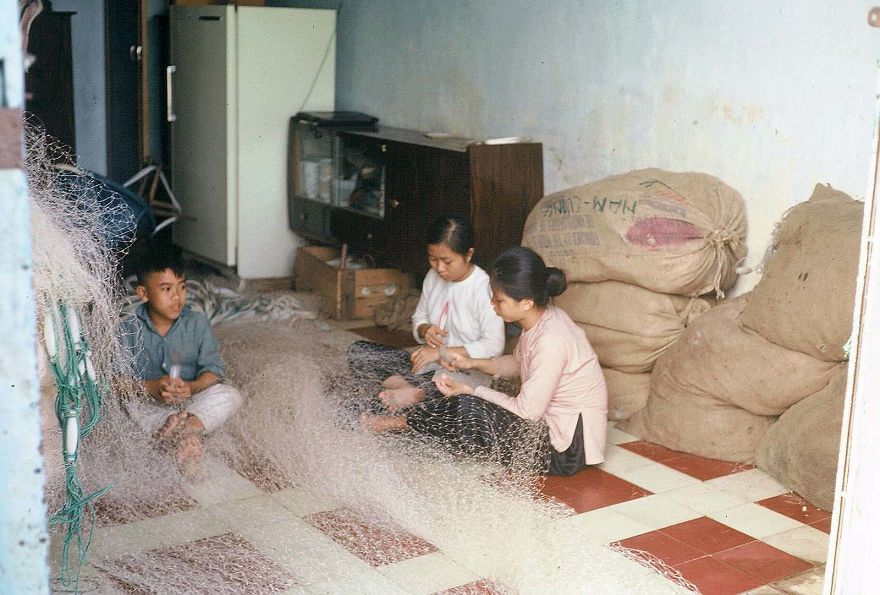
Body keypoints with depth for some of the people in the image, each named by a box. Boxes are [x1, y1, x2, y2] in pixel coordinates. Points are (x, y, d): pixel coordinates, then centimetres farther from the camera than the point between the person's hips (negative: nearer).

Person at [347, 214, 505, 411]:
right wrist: (424, 330, -7)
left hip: (466, 371, -8)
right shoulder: (434, 277, 6)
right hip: (429, 364, 8)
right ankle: (415, 391, -24)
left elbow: (494, 346, -21)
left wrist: (441, 352, -24)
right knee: (357, 352, -8)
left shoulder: (483, 288, -15)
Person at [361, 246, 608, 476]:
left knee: (467, 409, -18)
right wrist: (471, 363, 3)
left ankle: (400, 423, 2)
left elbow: (527, 410, -22)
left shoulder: (550, 342, -28)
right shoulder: (540, 318, 1)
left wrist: (470, 391, -12)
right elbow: (517, 363, 19)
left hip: (566, 448, -9)